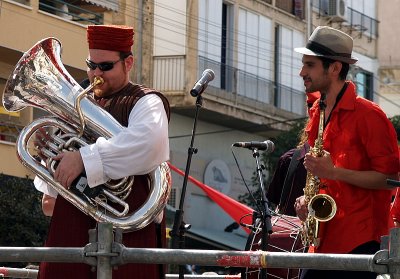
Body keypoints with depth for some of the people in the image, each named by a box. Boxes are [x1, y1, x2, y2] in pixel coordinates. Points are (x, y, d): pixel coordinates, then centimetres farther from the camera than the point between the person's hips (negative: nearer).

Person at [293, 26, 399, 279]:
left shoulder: (368, 115, -9)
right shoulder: (317, 114, 15)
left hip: (358, 240, -7)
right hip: (322, 240, 7)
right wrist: (307, 198, 7)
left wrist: (334, 172, -21)